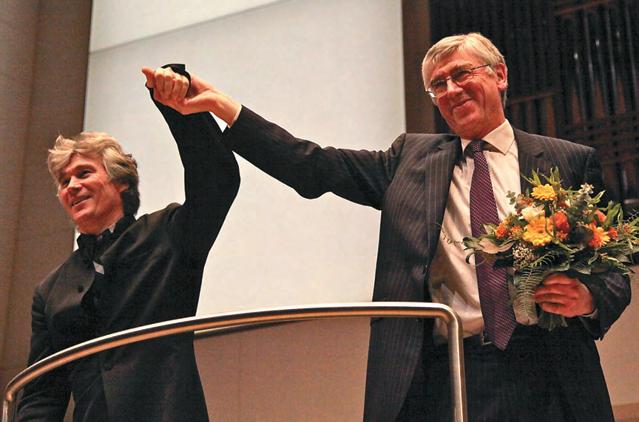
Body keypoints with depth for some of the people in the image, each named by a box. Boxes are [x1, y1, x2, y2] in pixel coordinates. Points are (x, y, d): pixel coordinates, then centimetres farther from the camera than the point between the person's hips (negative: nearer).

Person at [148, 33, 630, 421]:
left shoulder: (571, 161, 9)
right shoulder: (413, 157, 13)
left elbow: (616, 270, 10)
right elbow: (315, 168, 5)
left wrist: (590, 299, -13)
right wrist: (224, 107, -4)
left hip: (546, 377, 0)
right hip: (442, 378, 1)